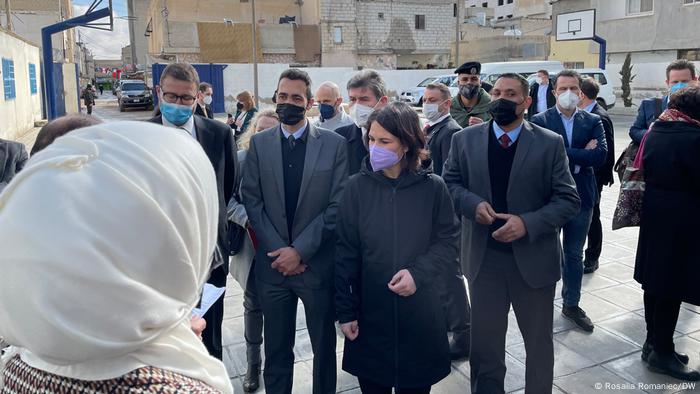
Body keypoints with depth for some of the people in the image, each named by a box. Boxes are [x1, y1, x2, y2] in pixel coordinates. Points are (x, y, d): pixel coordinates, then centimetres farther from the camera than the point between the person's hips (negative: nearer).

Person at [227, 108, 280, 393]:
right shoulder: (240, 159, -5)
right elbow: (227, 200, -7)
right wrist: (248, 218, -23)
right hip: (251, 246, 1)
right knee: (253, 305, 14)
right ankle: (253, 364, 31)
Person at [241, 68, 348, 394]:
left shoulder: (334, 144, -3)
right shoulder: (259, 143, 3)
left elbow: (338, 205, -7)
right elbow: (252, 201, 1)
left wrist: (300, 250, -12)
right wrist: (279, 250, -8)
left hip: (318, 264, -1)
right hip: (273, 264, 2)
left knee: (323, 345, 14)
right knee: (276, 347, 14)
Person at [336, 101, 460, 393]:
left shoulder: (433, 188, -8)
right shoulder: (357, 187, -7)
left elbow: (449, 242, -1)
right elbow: (347, 252, -4)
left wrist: (418, 272, -19)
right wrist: (345, 310, -4)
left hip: (420, 310, 0)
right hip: (369, 310, 1)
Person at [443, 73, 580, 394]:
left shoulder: (550, 143, -4)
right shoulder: (465, 139, 1)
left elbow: (568, 200, -5)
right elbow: (450, 182, 7)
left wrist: (527, 223, -20)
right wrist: (472, 203, -14)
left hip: (533, 258, 0)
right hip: (484, 258, 1)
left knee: (539, 341, 19)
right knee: (484, 341, 14)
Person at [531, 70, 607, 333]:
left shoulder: (593, 121, 3)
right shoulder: (540, 121, -6)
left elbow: (601, 155, -12)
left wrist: (564, 155, -15)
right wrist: (582, 154, -16)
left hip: (581, 196, 3)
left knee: (574, 254, 14)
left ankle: (571, 304, 30)